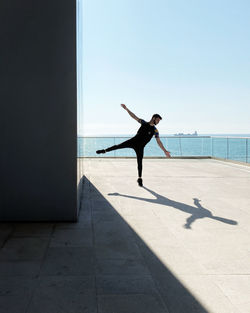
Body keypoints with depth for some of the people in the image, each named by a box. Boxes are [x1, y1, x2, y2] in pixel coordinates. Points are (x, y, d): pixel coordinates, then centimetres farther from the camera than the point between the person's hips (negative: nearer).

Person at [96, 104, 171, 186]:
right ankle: (104, 151, 20)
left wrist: (165, 151, -9)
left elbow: (159, 142, -1)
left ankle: (139, 178, 9)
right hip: (133, 141, 1)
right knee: (118, 146, -1)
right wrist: (126, 109, -8)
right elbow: (134, 116, 1)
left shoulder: (155, 130, 1)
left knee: (140, 162, -3)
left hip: (140, 147, 0)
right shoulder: (144, 123, 2)